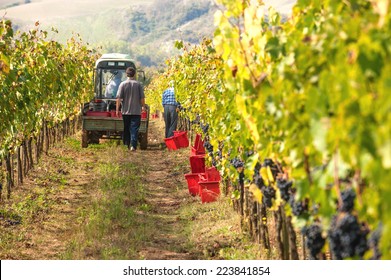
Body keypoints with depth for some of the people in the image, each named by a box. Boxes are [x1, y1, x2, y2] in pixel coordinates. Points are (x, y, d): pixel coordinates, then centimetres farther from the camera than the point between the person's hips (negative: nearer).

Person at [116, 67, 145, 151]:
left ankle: (126, 144, 19)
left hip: (125, 111, 1)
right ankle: (133, 145, -14)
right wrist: (143, 106, 16)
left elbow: (119, 98, -6)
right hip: (136, 111, -1)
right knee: (134, 128, -2)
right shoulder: (138, 84, -3)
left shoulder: (123, 84, -3)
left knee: (126, 129, 13)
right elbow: (142, 98, 0)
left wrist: (117, 109, -1)